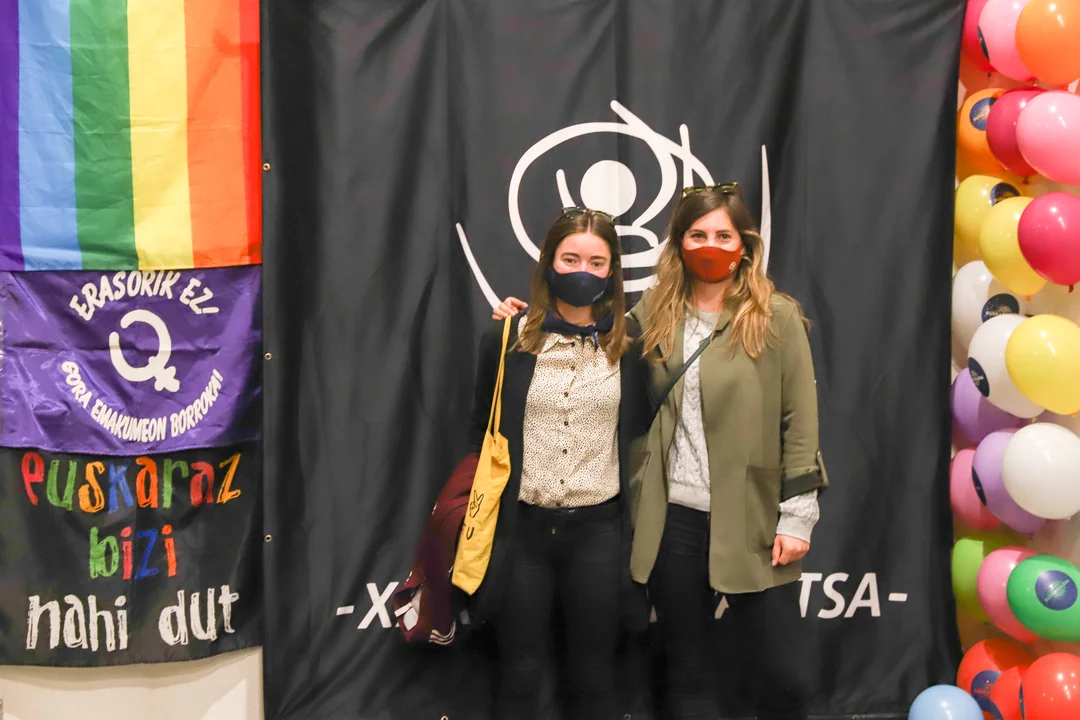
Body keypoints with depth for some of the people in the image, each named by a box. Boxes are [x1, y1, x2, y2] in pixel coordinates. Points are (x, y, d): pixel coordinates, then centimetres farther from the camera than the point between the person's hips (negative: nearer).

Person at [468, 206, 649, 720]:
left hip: (598, 528, 0)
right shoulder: (508, 338, -3)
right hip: (522, 526, 0)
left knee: (593, 677, 14)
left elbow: (640, 428, 7)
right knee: (519, 675, 12)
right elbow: (481, 431, 6)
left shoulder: (629, 341, -2)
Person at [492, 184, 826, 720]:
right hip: (673, 519, 3)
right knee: (686, 676, 14)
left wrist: (797, 514, -7)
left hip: (752, 520, -2)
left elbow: (800, 420, -3)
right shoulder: (652, 313, 6)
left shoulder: (777, 317, -3)